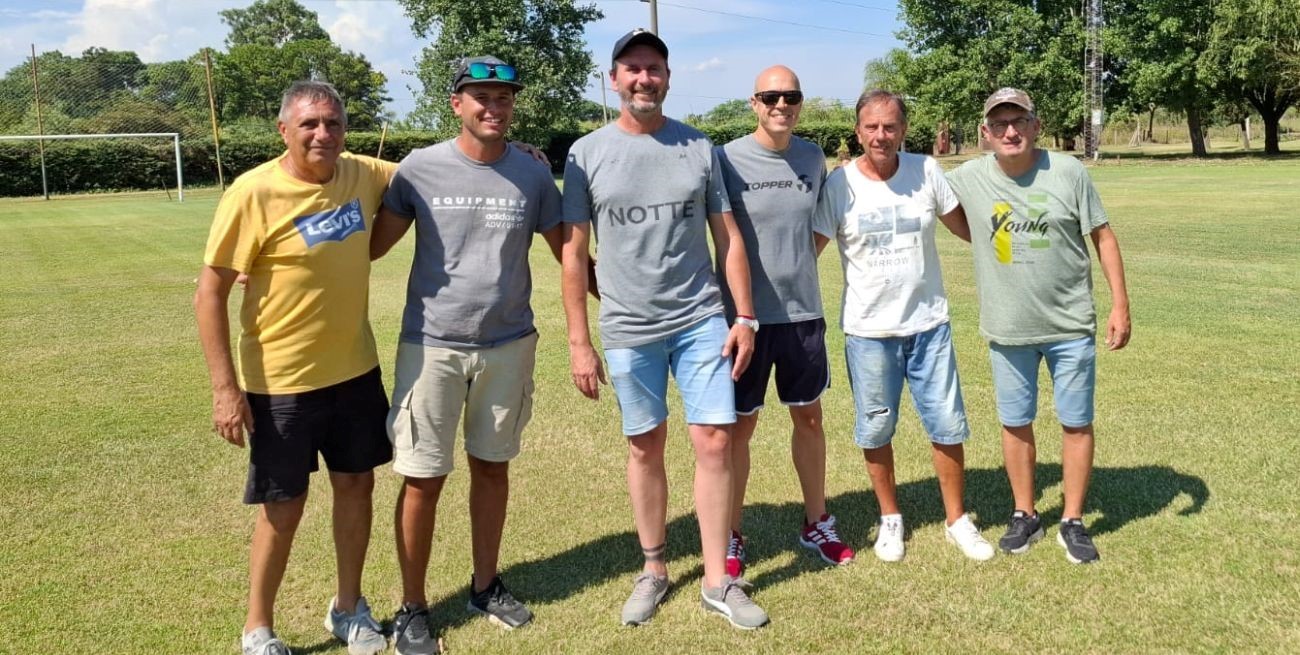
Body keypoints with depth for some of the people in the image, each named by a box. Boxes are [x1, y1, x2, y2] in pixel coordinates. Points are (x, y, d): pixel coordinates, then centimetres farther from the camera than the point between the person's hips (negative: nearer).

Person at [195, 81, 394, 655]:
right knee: (284, 507, 6)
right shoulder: (254, 193, -18)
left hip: (355, 370, 5)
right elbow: (209, 293, -15)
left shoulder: (363, 174, -3)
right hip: (281, 381, -5)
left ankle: (348, 607, 36)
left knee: (356, 484, 15)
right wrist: (225, 388, -18)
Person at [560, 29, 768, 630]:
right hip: (628, 329, -1)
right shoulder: (587, 153, -1)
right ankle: (653, 569, 28)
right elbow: (573, 252, 0)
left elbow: (728, 237, 7)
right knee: (645, 446, 11)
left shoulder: (699, 148, 3)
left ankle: (718, 581, 14)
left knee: (714, 442, 0)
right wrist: (579, 342, -3)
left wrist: (744, 316, 1)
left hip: (702, 320, 1)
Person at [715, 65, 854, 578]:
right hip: (747, 314, -4)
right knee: (740, 426, 5)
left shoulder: (813, 158, 4)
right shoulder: (728, 160, -10)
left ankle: (817, 524, 31)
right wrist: (737, 315, -10)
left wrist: (796, 267, 7)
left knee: (809, 418, 15)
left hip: (804, 311, 4)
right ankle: (731, 537, 20)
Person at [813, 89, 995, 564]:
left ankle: (957, 520, 27)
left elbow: (968, 229, 5)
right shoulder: (840, 185, -9)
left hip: (929, 324, 2)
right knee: (876, 431, 11)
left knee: (948, 427, 8)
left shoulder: (926, 171, -4)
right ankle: (890, 519, 32)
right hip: (869, 331, -1)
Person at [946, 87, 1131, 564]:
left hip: (1071, 326, -1)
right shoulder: (968, 178, -5)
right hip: (1007, 329, 1)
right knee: (1015, 424, 12)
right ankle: (1025, 515, 30)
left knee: (1076, 423, 7)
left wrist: (1120, 305, -4)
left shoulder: (1068, 172, -8)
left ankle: (1073, 522, 23)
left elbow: (1103, 237, -2)